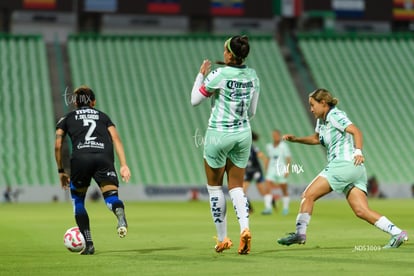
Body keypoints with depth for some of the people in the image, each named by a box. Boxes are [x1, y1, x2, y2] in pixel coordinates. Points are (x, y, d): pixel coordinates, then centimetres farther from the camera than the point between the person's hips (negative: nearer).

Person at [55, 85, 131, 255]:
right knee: (111, 196, -3)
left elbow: (58, 146, 16)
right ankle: (120, 215, -41)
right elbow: (116, 139, 15)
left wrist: (61, 171, 24)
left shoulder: (67, 119, 27)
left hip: (80, 158, 0)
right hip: (104, 157, 0)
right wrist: (124, 165, 8)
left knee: (77, 200, 18)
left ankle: (88, 244, 10)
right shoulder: (103, 116, 29)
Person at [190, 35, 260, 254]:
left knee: (215, 186, 12)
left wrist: (201, 75, 5)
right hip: (243, 133, 5)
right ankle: (244, 228, -14)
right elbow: (251, 112, 9)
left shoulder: (219, 75, -16)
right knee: (236, 186, 12)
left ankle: (222, 238, 13)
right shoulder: (252, 76, 1)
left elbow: (195, 100, -6)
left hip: (219, 134, -5)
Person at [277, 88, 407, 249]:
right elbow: (316, 139, 41)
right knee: (361, 211, -4)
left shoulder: (335, 115, -3)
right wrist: (296, 139, 29)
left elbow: (355, 131, -16)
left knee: (308, 195, -6)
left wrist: (358, 152, -31)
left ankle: (300, 233, -6)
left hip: (345, 163, -9)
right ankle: (397, 233, -13)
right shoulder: (322, 120, 23)